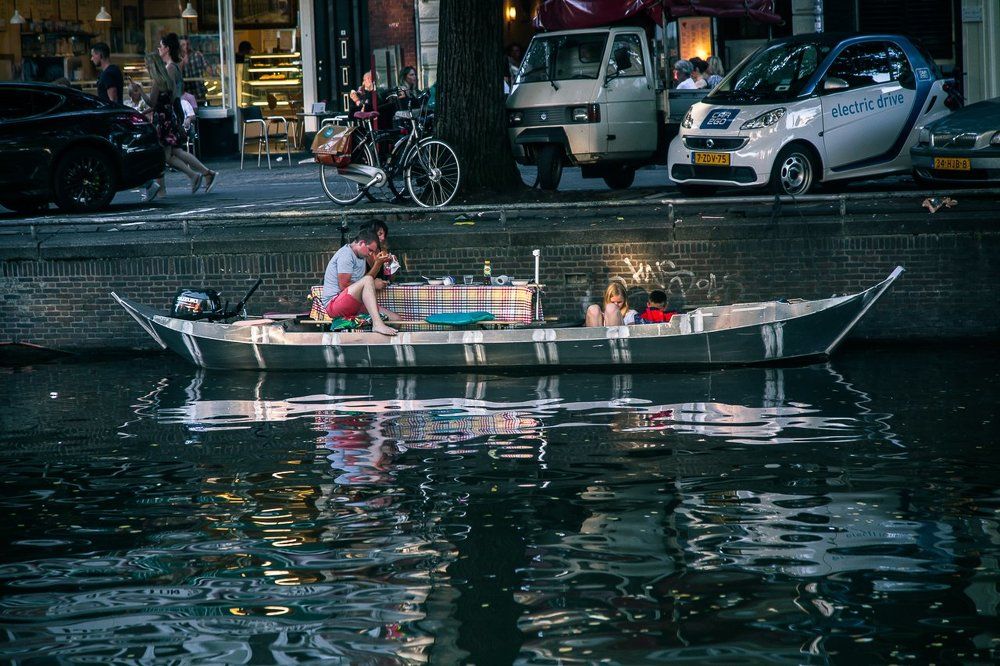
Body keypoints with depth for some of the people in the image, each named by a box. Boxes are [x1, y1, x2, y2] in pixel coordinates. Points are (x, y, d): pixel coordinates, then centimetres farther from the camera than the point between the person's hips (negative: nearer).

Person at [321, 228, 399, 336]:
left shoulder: (361, 256, 18)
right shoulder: (346, 254, -12)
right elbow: (343, 285, -18)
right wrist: (373, 285, -10)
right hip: (334, 303, -9)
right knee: (368, 280, -33)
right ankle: (377, 324, -44)